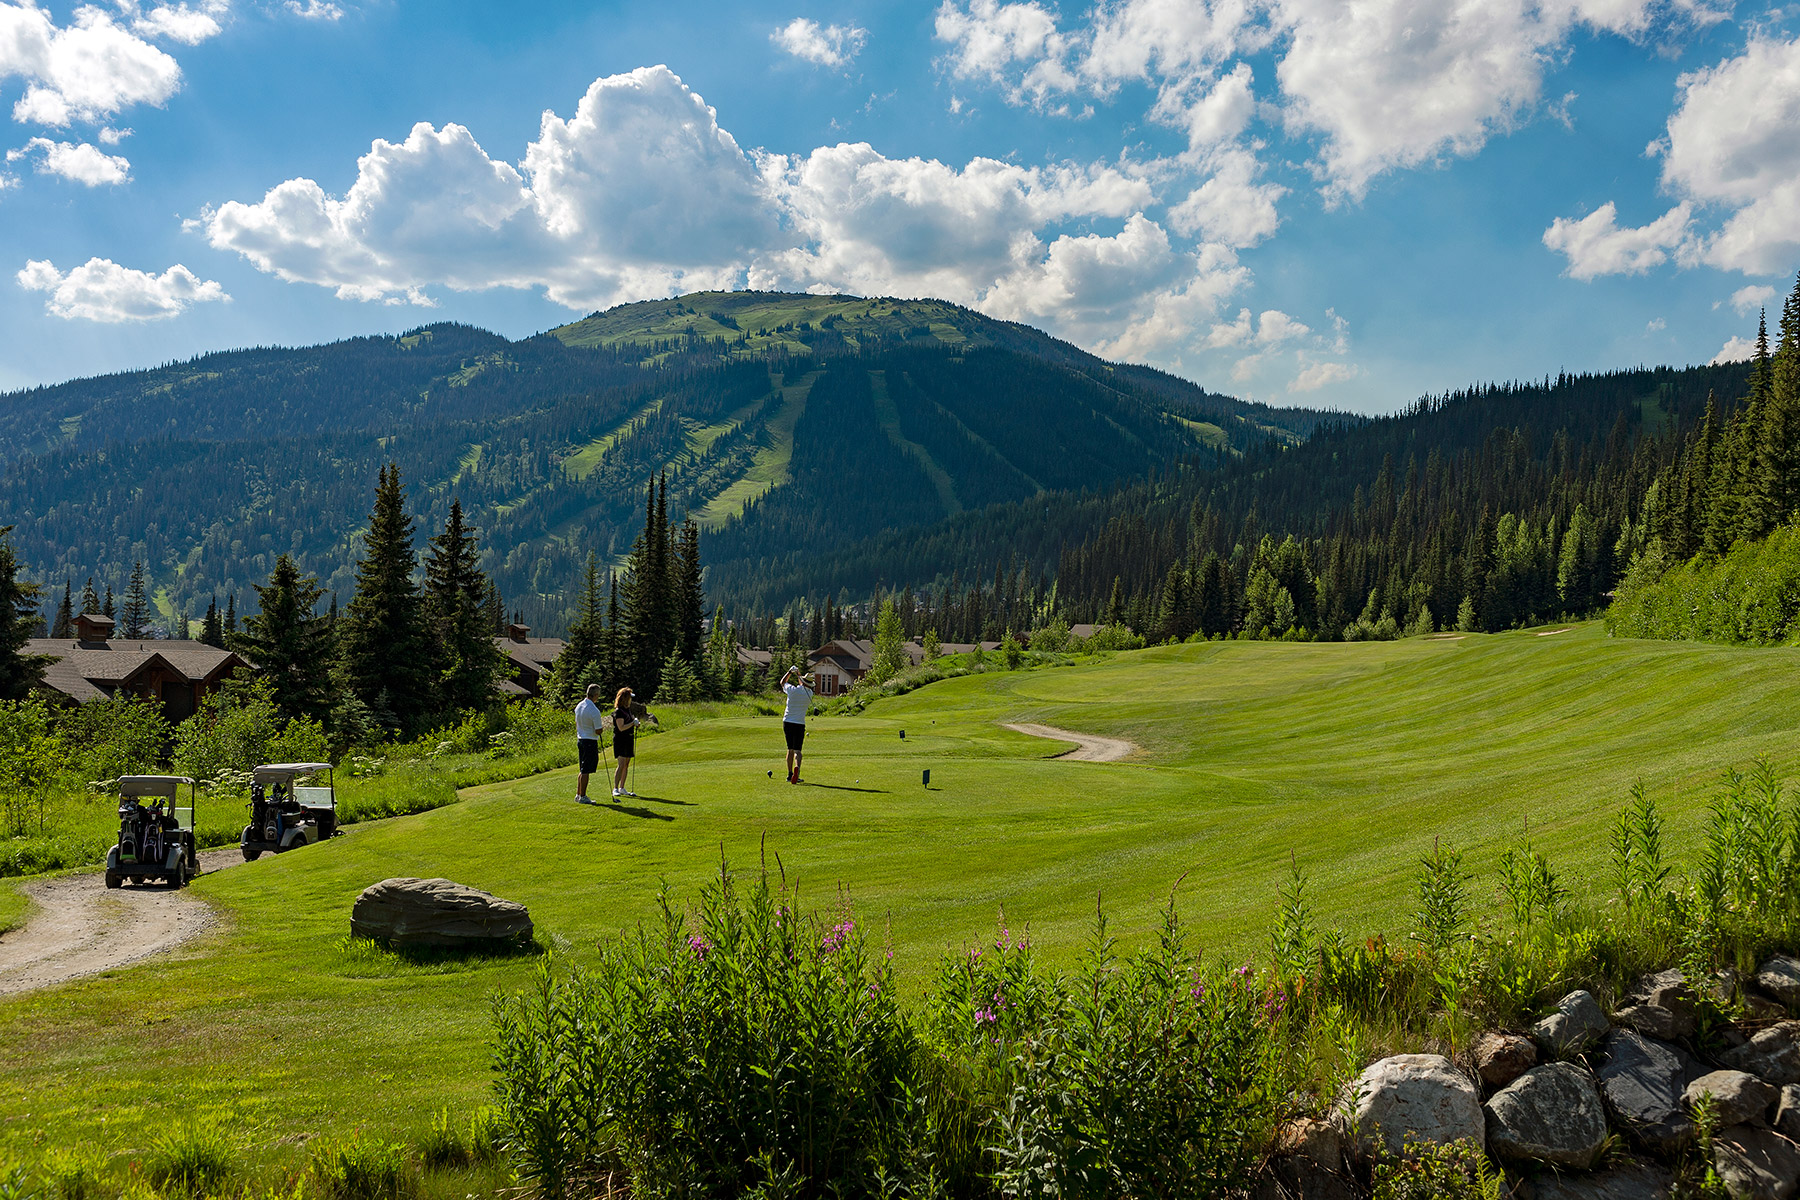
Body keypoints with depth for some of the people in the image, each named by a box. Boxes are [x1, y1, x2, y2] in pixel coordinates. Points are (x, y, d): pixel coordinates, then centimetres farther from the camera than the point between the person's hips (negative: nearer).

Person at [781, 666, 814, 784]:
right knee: (797, 750, -4)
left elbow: (782, 682, 13)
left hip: (787, 723, 1)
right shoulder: (810, 694, -2)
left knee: (790, 749, 14)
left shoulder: (793, 690, -8)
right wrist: (798, 674, 18)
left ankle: (790, 774, 16)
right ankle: (797, 768, -33)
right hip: (799, 724, -1)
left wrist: (790, 671, 18)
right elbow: (805, 687, 22)